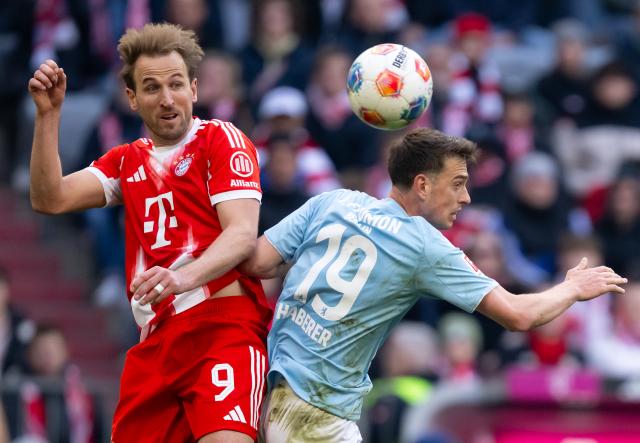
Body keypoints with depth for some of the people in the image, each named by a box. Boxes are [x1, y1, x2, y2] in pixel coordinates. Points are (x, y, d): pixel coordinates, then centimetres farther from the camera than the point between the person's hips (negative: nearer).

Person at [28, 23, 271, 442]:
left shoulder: (222, 139, 1)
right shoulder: (128, 161, 20)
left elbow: (243, 234, -12)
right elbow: (50, 199, 11)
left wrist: (182, 278, -29)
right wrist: (48, 114, 3)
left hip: (221, 324, -6)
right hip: (154, 341, 6)